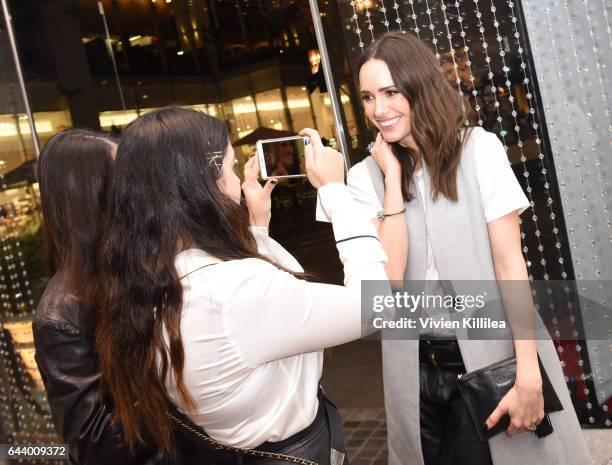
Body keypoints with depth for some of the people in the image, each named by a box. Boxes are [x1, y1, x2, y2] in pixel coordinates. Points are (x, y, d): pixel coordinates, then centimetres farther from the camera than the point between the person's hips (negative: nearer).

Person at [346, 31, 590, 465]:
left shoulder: (478, 149, -6)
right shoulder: (367, 176, 1)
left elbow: (510, 262, -10)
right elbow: (389, 278, -11)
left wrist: (528, 376, -16)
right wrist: (393, 176, -12)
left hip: (494, 355, -2)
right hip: (417, 368, 3)